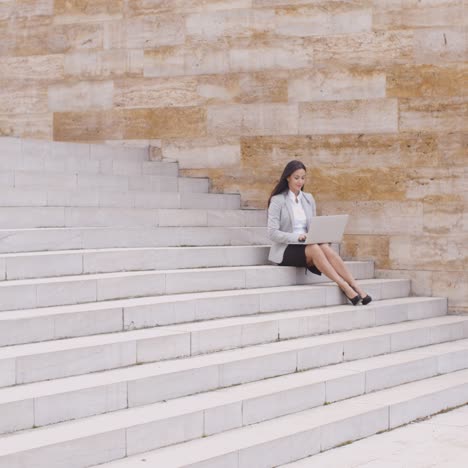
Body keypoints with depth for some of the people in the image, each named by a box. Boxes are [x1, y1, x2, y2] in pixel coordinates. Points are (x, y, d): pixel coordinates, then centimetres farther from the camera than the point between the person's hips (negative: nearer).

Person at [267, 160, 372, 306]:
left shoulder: (308, 199, 14)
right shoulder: (277, 200, -2)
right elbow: (273, 233, -10)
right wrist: (297, 236, -24)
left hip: (307, 246, 4)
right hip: (285, 250, -4)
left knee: (325, 247, -30)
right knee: (314, 248, -35)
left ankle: (356, 287, -38)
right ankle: (344, 286, -39)